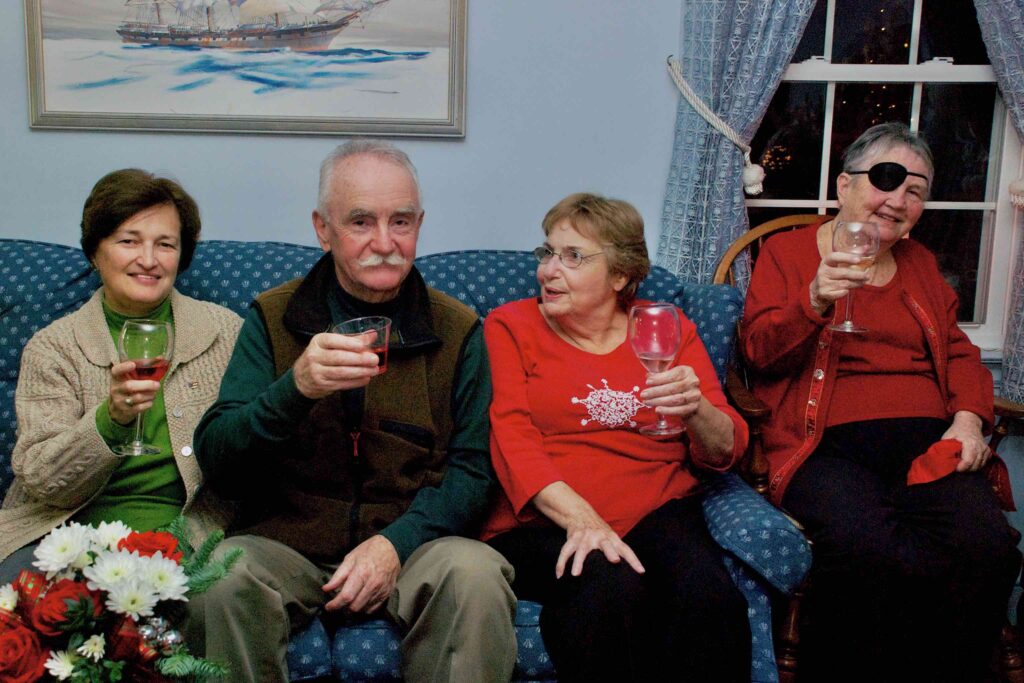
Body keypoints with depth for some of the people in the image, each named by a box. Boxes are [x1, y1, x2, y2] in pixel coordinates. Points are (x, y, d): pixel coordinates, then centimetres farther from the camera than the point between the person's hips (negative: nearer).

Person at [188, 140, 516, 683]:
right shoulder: (273, 318, 4)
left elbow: (471, 467, 3)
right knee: (222, 579, -30)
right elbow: (214, 460, -4)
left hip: (415, 541, 0)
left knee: (474, 574, -31)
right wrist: (294, 389, -24)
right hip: (285, 540, 1)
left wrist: (397, 542, -15)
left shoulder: (457, 329, 5)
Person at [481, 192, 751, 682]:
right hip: (541, 522, -2)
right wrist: (579, 517, -21)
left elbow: (725, 452, 11)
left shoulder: (669, 329, 16)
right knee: (613, 592, -34)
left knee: (709, 599, -30)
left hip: (656, 509, 2)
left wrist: (696, 411, -12)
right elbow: (511, 439, -4)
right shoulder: (510, 326, 10)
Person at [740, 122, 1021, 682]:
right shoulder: (786, 253, 12)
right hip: (827, 446, -4)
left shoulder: (919, 263, 27)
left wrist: (969, 416, 4)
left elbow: (958, 351, 24)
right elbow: (759, 352, 2)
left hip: (926, 441, 5)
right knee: (872, 554, -35)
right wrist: (814, 302, -17)